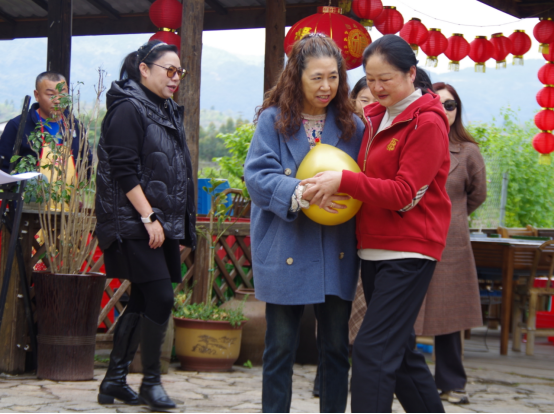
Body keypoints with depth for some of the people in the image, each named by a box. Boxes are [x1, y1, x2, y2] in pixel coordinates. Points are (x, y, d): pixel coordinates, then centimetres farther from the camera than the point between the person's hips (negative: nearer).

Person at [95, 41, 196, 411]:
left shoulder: (168, 113, 17)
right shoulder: (129, 109, -9)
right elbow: (124, 171, -16)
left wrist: (181, 227, 18)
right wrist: (148, 218, -20)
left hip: (163, 225, 9)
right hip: (136, 226, -9)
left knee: (143, 300, 9)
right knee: (161, 298, -12)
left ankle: (115, 380, 16)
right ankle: (151, 380, 0)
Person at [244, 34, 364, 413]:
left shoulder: (352, 125, 7)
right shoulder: (274, 120, -2)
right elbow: (257, 175, -11)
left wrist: (346, 190, -13)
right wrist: (301, 193, -27)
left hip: (336, 254, 3)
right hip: (286, 253, -2)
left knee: (336, 347, 9)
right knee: (281, 348, 6)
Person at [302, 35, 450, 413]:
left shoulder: (427, 123, -11)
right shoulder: (376, 118, 14)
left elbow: (405, 194, -17)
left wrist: (343, 181, -23)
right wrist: (337, 189, 2)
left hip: (408, 252, -9)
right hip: (374, 250, 9)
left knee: (373, 351, -13)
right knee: (399, 351, 15)